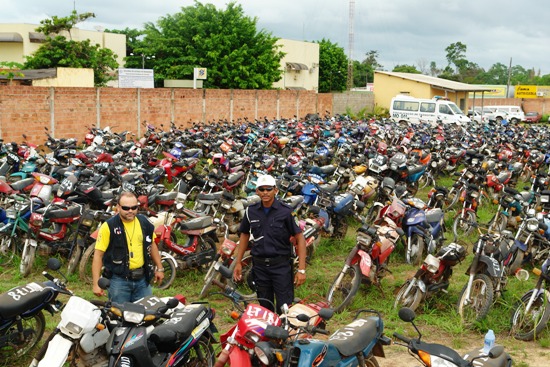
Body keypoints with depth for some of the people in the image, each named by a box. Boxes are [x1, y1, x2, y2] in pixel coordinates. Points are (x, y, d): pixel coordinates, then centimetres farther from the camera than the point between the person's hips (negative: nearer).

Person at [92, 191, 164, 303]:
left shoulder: (144, 222, 4)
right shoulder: (108, 226, -10)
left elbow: (152, 245, 19)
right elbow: (98, 255, -10)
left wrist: (159, 268, 18)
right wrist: (96, 284, -14)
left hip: (142, 279, 4)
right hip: (119, 280, -4)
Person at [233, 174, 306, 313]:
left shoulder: (286, 211, -8)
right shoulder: (251, 211, 4)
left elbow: (299, 238, -8)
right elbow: (244, 235, 17)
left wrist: (301, 269, -14)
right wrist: (238, 263, 13)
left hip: (281, 265, -4)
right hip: (259, 266, 4)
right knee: (265, 307, 13)